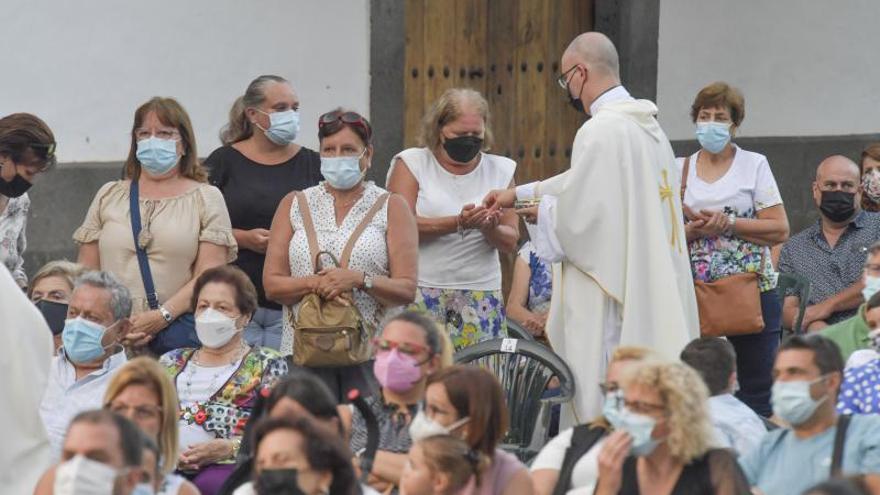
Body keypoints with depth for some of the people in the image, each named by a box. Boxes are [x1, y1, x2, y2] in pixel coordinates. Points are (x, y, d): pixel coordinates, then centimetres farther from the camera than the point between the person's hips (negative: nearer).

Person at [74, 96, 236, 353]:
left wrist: (162, 316, -14)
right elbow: (87, 273, 13)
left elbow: (209, 276, -2)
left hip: (177, 330, -2)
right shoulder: (109, 195, 18)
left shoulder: (205, 198, 9)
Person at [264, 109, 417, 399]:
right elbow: (271, 284, 7)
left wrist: (361, 280, -16)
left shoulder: (391, 208, 9)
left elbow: (407, 290, 0)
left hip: (372, 350, -1)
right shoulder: (294, 206, 14)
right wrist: (315, 284, -11)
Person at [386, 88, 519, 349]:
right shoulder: (412, 163, 5)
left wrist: (490, 229, -13)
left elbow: (510, 242, 10)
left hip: (482, 295, 2)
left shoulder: (500, 169, 13)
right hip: (421, 294, -2)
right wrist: (458, 223, -20)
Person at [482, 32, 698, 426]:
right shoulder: (647, 124, 14)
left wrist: (544, 213, 2)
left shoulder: (600, 131, -16)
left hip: (609, 299, -9)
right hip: (652, 293, 9)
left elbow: (579, 212, -19)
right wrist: (522, 193, 33)